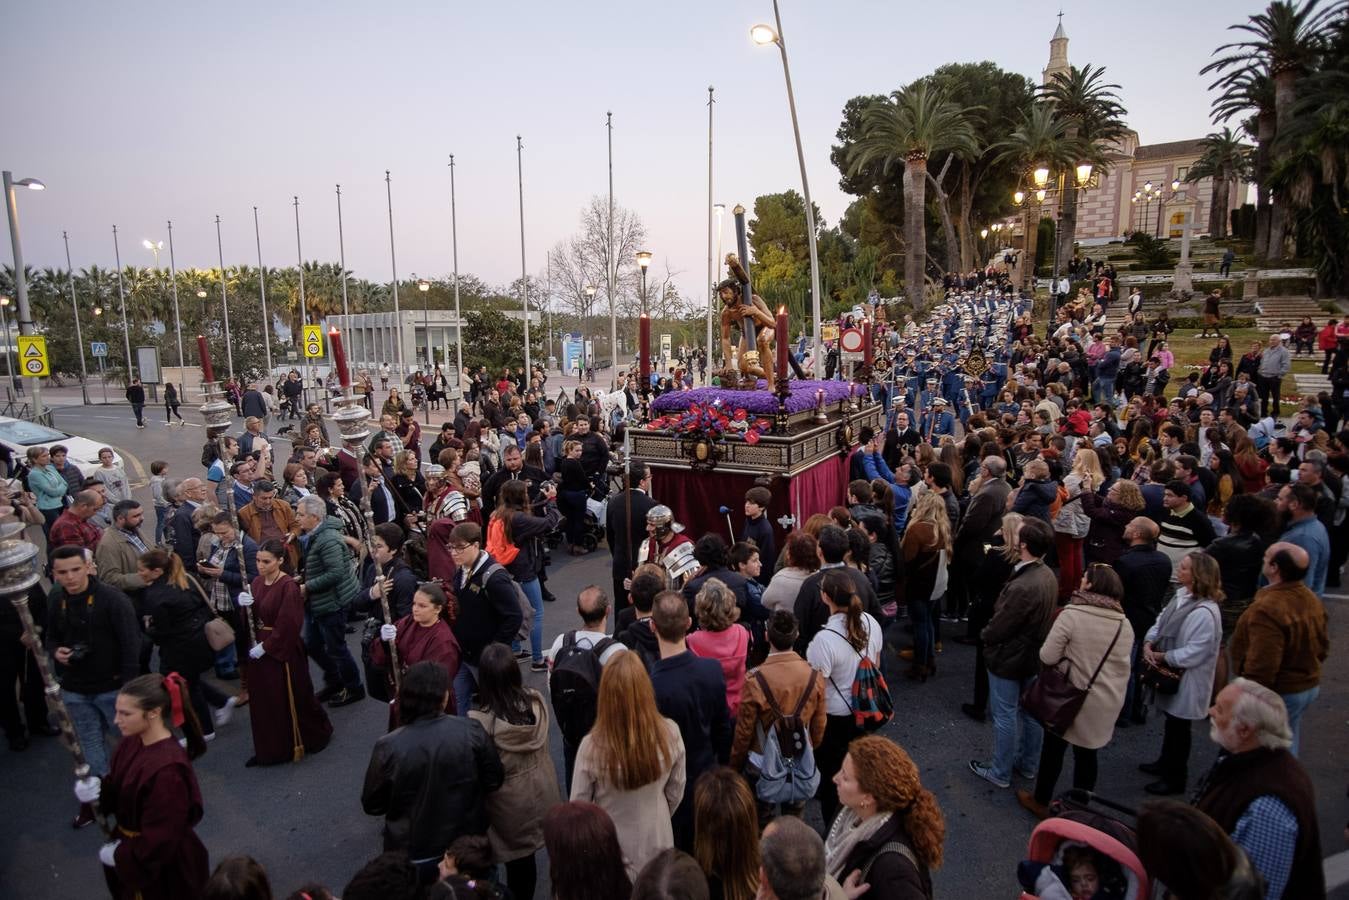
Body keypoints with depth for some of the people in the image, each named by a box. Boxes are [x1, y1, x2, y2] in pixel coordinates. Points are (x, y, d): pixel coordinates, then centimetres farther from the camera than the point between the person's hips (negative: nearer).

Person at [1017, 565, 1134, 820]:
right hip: (1106, 702, 4)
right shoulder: (1125, 623, -2)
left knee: (1053, 749, 13)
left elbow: (1048, 657, -18)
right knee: (1087, 754, 18)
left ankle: (1041, 802, 28)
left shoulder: (1072, 614, -20)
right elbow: (1123, 665, 9)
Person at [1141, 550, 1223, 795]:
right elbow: (1160, 623, 7)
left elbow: (1193, 653, -28)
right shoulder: (1181, 595, 0)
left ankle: (1175, 778, 26)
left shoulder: (1204, 612, -29)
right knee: (1170, 721, 25)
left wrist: (1162, 657, -18)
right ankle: (1166, 763, 43)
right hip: (1171, 675, 8)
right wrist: (1149, 644, -9)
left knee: (1178, 727, 9)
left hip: (1186, 680, -8)